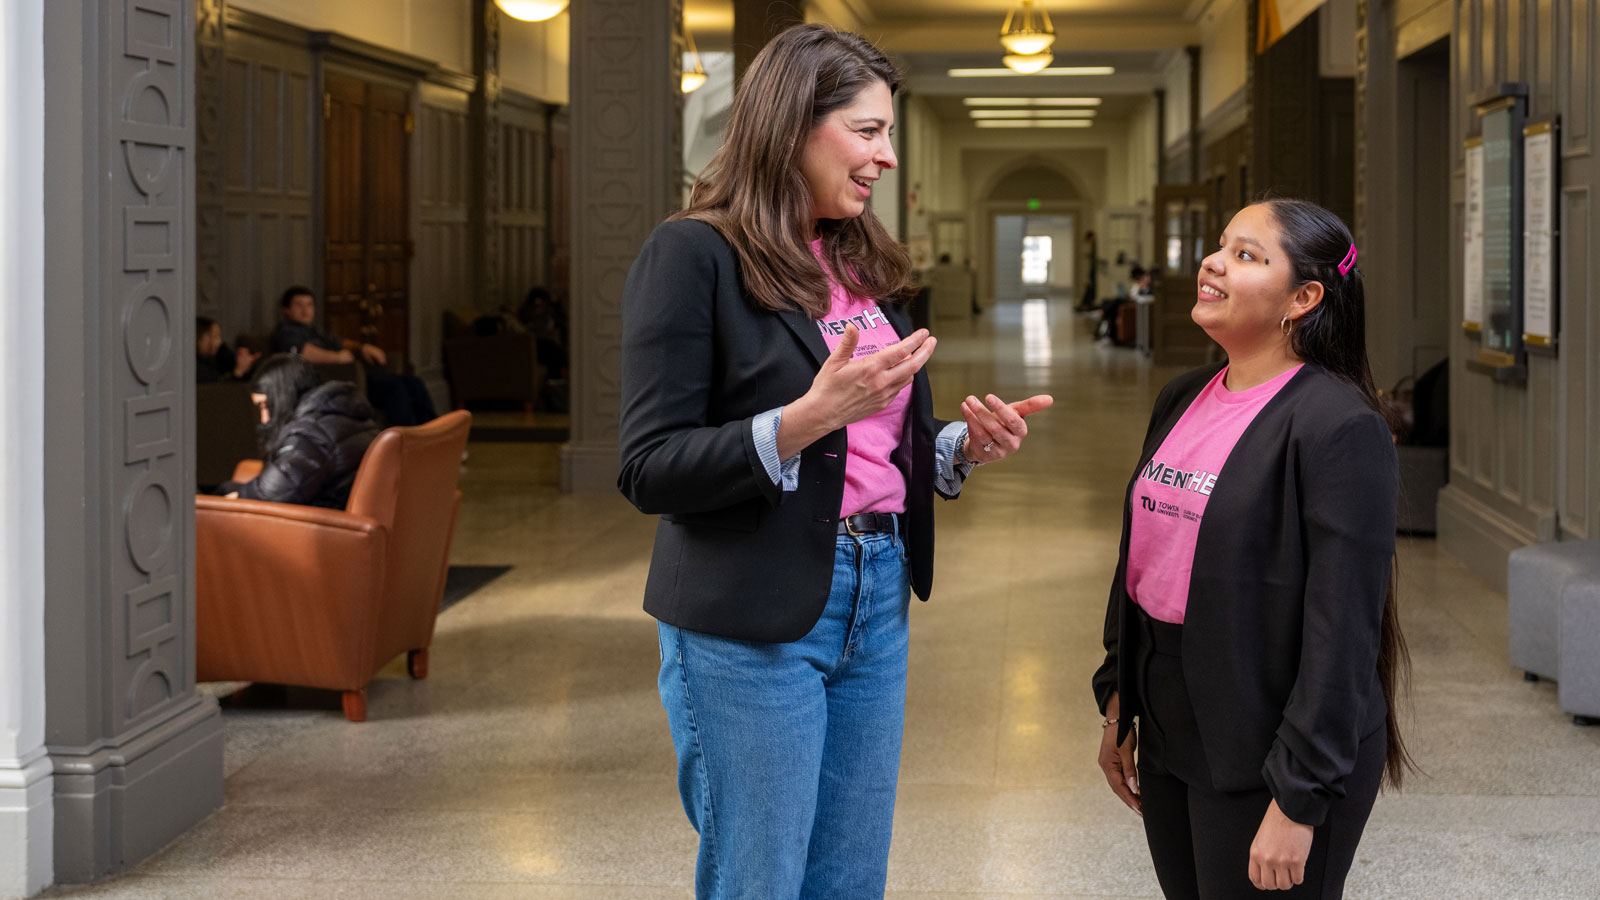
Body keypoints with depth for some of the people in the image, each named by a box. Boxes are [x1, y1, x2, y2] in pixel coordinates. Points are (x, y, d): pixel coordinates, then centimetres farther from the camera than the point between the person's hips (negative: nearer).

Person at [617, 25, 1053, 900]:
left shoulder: (865, 262, 12)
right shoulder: (693, 255, -11)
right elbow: (650, 472, -16)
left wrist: (965, 442, -1)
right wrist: (808, 419, -27)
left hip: (876, 603, 7)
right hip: (752, 625, -7)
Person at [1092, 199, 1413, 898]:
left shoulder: (1339, 427, -17)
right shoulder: (1181, 400, 8)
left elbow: (1342, 627, -19)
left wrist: (1299, 800, -20)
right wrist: (1119, 705, 16)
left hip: (1263, 750, -7)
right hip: (1167, 732, 7)